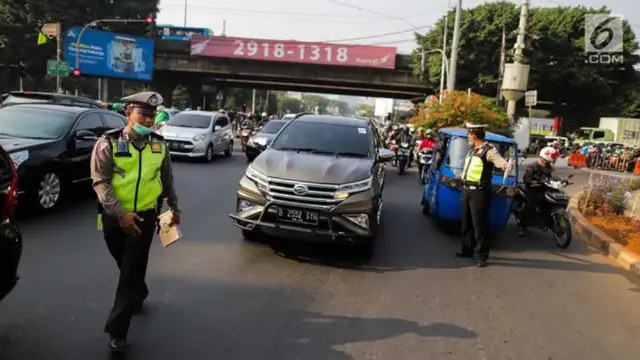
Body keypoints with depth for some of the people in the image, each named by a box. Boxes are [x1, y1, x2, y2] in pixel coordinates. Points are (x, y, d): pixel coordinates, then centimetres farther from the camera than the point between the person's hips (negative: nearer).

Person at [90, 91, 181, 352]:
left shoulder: (159, 145, 0)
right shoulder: (108, 143, -10)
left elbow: (167, 179, 13)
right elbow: (100, 182, -16)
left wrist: (174, 207, 18)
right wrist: (120, 213, -25)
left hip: (145, 216, 1)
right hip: (114, 217, 0)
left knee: (133, 271, -1)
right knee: (125, 265, 18)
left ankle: (117, 330, 6)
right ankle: (139, 294, 48)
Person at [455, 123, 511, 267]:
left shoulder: (489, 150, -12)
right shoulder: (472, 150, 15)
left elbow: (498, 160, -32)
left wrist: (506, 165, -54)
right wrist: (462, 175, 44)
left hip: (479, 192, -9)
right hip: (467, 190, 9)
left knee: (479, 224, -4)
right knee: (466, 222, 16)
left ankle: (481, 255, 5)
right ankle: (467, 249, 30)